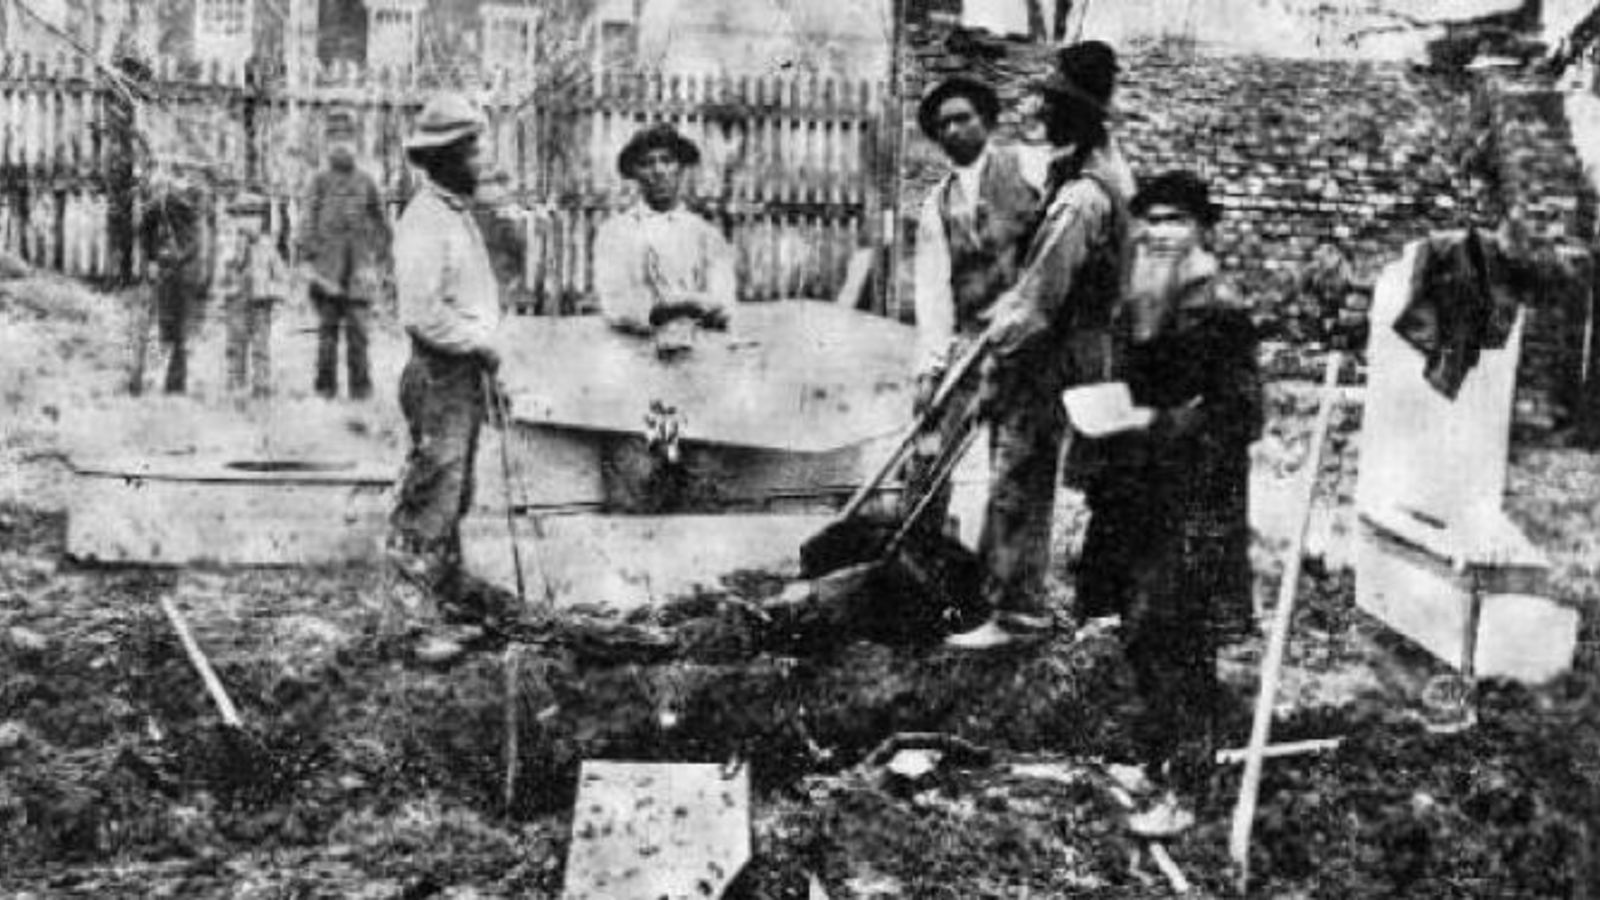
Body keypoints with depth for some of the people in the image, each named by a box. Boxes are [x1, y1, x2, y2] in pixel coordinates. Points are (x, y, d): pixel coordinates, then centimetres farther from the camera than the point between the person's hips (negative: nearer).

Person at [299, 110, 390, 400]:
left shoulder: (367, 182, 10)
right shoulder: (320, 181, 6)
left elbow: (380, 225, 13)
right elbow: (308, 221, 3)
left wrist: (379, 262, 7)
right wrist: (308, 259, -6)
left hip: (359, 266, 1)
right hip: (328, 265, -1)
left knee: (359, 327, -3)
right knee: (327, 327, 1)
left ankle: (361, 386, 2)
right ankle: (326, 385, 6)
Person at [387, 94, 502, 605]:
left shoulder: (460, 214, 16)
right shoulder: (423, 222, -16)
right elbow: (421, 315, -23)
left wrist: (488, 358, 13)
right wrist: (480, 344, -14)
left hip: (469, 371, 10)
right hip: (439, 373, -10)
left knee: (456, 494, 16)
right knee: (436, 492, -5)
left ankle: (448, 592, 25)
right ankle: (420, 592, 4)